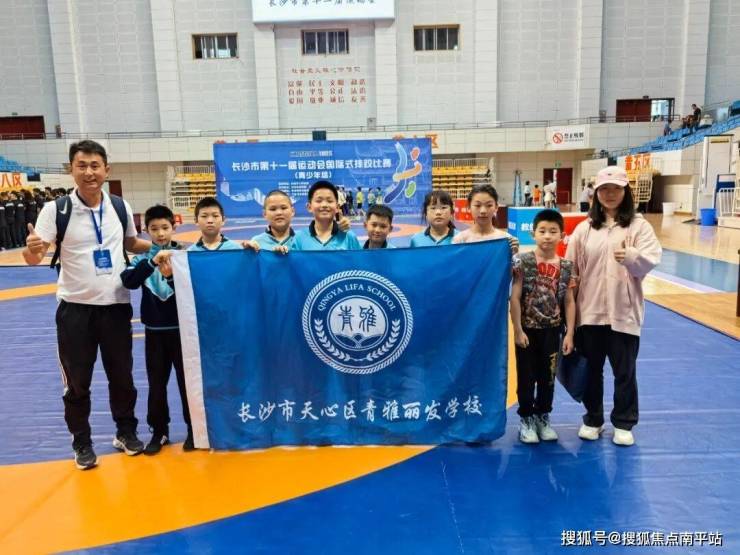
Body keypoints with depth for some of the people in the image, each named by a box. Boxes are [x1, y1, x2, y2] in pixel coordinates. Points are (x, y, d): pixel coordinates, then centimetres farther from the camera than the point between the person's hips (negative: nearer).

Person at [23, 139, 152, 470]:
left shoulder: (120, 207, 1)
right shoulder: (56, 210, -9)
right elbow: (34, 257, -12)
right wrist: (32, 250, -35)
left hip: (116, 305, 2)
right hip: (75, 308, -2)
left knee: (122, 377, 14)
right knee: (77, 383, 9)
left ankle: (126, 433, 33)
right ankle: (82, 444, 28)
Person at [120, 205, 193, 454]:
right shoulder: (141, 260, 0)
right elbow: (128, 281, -18)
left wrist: (171, 276, -26)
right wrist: (152, 262, -31)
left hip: (182, 329, -1)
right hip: (154, 331, 2)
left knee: (187, 380, 9)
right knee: (156, 384, 11)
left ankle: (193, 429, 25)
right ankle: (159, 431, 27)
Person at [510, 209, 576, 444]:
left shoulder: (566, 267, -2)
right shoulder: (523, 261, -11)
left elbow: (569, 301, 2)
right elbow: (515, 297, -11)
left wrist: (569, 334, -1)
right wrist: (518, 330, -13)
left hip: (552, 330, 3)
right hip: (528, 329, -3)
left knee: (548, 377, 14)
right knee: (526, 378, 9)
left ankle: (543, 418, 32)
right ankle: (526, 419, 25)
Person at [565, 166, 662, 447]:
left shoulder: (639, 225, -1)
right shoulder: (584, 228, 4)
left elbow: (651, 260, -13)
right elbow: (571, 269, 4)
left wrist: (631, 256, -34)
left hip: (624, 312, -2)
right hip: (590, 311, 2)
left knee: (625, 371, 9)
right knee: (592, 369, 13)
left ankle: (623, 423, 27)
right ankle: (593, 419, 29)